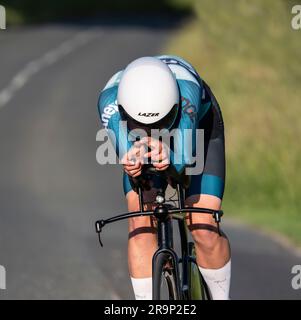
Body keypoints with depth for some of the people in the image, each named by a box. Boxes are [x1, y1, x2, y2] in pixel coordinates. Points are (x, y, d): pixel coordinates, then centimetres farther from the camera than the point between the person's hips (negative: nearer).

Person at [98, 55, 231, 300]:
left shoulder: (187, 89, -44)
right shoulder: (110, 100, -39)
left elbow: (182, 156, -50)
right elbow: (125, 148, -50)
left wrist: (166, 156, -73)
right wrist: (133, 157, -74)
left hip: (199, 127, -1)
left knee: (203, 229, -14)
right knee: (141, 223, -18)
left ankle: (221, 297, 11)